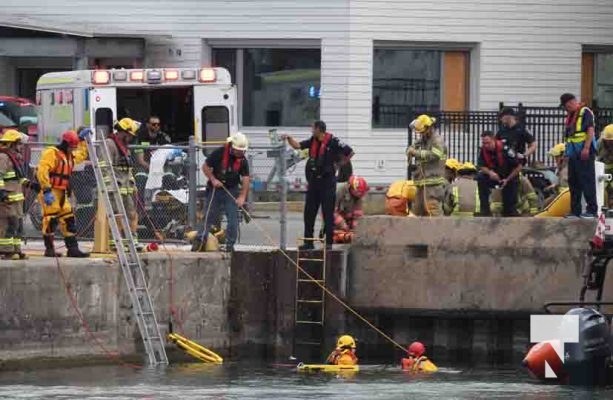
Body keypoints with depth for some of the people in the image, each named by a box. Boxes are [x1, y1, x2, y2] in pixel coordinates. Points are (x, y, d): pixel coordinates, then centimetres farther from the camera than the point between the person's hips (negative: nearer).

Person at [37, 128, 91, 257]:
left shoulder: (69, 155, 19)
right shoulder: (51, 153, -10)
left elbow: (82, 155, 40)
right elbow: (42, 171, -21)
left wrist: (82, 139, 30)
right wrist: (47, 191, -26)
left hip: (62, 193, 9)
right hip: (50, 193, -9)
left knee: (68, 220, 5)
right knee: (51, 220, -7)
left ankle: (72, 248, 6)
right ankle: (49, 249, -2)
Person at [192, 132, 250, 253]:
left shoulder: (242, 160, -3)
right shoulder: (219, 153, -12)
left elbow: (246, 179, -7)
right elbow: (205, 167, -5)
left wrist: (242, 197, -18)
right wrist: (213, 179, -18)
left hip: (232, 190, 2)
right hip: (215, 189, -2)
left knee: (233, 218, -3)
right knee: (209, 216, 0)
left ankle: (230, 245, 4)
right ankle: (200, 241, 7)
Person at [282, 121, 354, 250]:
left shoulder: (332, 141, -11)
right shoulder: (313, 141, 9)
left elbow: (350, 152, -7)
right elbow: (298, 145, 12)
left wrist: (339, 164, -3)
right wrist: (289, 138, -3)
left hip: (327, 181, -7)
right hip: (314, 181, 7)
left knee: (328, 213, -2)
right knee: (309, 212, 7)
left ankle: (329, 243, 2)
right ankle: (308, 242, 13)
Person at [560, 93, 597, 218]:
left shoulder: (585, 112, -8)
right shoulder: (570, 116, 20)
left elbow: (590, 130, -17)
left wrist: (586, 148, -24)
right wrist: (566, 153, 23)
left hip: (584, 153, -10)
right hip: (573, 154, 10)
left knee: (587, 181, -10)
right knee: (573, 183, 12)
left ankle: (592, 209, -10)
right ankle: (575, 210, 17)